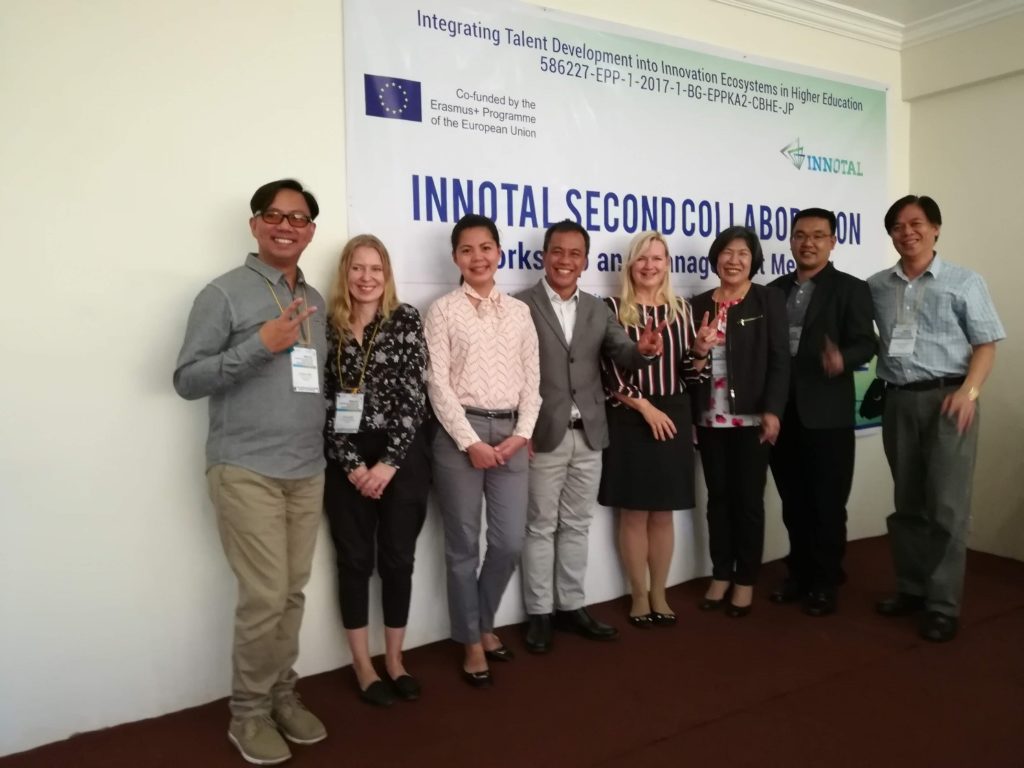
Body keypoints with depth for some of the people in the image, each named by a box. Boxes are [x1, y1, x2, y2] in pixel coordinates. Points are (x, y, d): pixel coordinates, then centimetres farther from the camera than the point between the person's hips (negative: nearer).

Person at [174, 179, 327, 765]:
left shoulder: (315, 301, 12)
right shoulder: (224, 294, -5)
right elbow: (187, 380, -9)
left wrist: (328, 451, 9)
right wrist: (260, 344, -19)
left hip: (308, 472, 5)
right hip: (247, 471, -5)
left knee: (293, 593, 10)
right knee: (266, 595, -3)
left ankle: (282, 694, 27)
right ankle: (249, 713, 17)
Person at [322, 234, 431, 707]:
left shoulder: (406, 320, -1)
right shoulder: (326, 325, 1)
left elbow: (414, 395, -7)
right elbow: (321, 401, -3)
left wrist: (389, 462, -12)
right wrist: (353, 465, -10)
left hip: (403, 457, 0)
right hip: (346, 462, 0)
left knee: (398, 559, 8)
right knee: (355, 560, 9)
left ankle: (394, 660, 26)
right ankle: (362, 664, 24)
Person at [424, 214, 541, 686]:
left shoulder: (519, 311, 11)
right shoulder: (443, 311, 0)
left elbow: (531, 380, 9)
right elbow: (438, 384, -6)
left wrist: (522, 434, -4)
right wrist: (470, 441, -12)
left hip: (510, 432, 4)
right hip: (460, 432, -3)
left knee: (510, 542, 4)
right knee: (464, 546, 5)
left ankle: (484, 625, 29)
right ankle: (472, 643, 21)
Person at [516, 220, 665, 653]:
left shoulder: (598, 310, 10)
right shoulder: (521, 306, -5)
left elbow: (623, 357, 0)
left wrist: (643, 349, -23)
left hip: (589, 436, 5)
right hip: (544, 436, -4)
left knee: (577, 526, 15)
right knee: (541, 528, 7)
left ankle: (572, 606, 28)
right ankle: (539, 613, 20)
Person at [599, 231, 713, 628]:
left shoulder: (680, 309, 8)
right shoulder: (614, 308, -4)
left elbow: (688, 375, 8)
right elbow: (609, 373, -8)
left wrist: (700, 351, -12)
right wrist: (645, 406, -14)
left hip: (673, 418, 4)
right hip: (630, 420, -3)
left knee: (663, 515, 11)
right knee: (634, 514, 5)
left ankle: (659, 594, 24)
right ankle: (639, 596, 20)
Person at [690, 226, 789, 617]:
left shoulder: (769, 299, 0)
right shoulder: (699, 304, 9)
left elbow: (779, 359, -6)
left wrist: (772, 410, -15)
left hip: (751, 419, -3)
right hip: (709, 420, 3)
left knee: (748, 500, 5)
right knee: (718, 498, 11)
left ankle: (745, 581, 19)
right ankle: (720, 575, 24)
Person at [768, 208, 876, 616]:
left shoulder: (851, 289, 0)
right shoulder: (775, 289, 13)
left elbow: (865, 343, -9)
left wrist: (842, 359, -31)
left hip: (827, 413, -4)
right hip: (782, 412, 4)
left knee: (827, 503, 5)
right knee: (793, 502, 13)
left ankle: (825, 582, 19)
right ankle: (800, 573, 27)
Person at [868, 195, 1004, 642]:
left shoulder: (964, 282, 2)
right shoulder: (876, 287, 9)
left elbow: (986, 344, -1)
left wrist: (969, 391, -16)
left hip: (946, 398, -3)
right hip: (898, 401, 3)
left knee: (946, 504, -3)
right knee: (907, 502, 11)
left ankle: (943, 605, 6)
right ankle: (910, 589, 23)